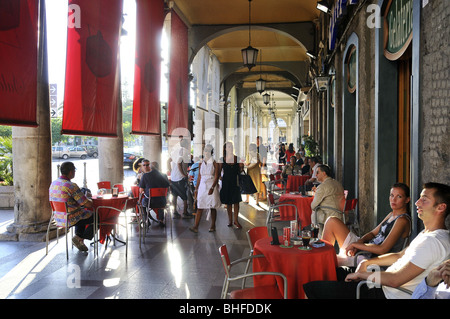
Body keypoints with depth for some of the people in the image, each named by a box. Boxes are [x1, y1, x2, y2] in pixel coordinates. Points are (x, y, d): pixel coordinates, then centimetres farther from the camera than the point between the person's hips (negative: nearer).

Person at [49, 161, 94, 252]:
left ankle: (79, 240, 27)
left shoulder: (53, 183, 3)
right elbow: (88, 204, -20)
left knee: (83, 214, 33)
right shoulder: (71, 186, -23)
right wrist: (90, 200, 4)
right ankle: (79, 238, 8)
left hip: (58, 219, 8)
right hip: (70, 220, -8)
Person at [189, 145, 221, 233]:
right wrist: (196, 189, 11)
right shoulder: (201, 164, 11)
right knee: (199, 207, -2)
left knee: (212, 207, 4)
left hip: (212, 186, -4)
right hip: (202, 186, 4)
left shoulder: (214, 163, -2)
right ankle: (196, 227, -6)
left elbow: (216, 177, -9)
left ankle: (213, 226, 15)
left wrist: (212, 187, -20)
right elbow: (199, 177, 14)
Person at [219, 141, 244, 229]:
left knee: (236, 201, -2)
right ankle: (230, 220, 18)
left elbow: (240, 171, 9)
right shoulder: (222, 159, 0)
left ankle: (236, 220, 6)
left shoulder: (237, 158, 4)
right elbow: (219, 171, 3)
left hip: (235, 182, 0)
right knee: (228, 202, 7)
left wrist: (241, 167, -11)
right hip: (226, 182, 0)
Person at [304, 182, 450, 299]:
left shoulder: (433, 241, -22)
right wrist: (367, 262, 10)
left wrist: (360, 274, -12)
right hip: (383, 287, 11)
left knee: (311, 287, -13)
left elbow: (395, 280, -26)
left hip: (388, 295, -11)